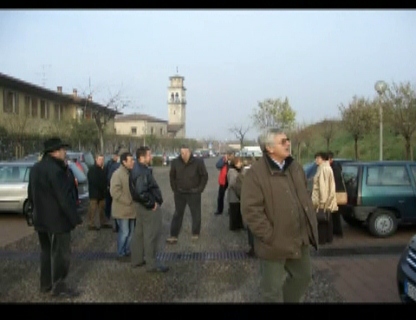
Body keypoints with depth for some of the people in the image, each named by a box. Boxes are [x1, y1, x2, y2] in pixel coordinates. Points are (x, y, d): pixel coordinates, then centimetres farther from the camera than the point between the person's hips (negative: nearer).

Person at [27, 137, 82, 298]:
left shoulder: (36, 168, 10)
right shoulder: (56, 170, -22)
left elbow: (31, 194, 18)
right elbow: (65, 198, -24)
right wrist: (75, 218, -19)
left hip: (41, 219, 10)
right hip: (57, 219, -10)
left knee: (46, 252, 19)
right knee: (60, 253, 0)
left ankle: (46, 284, 28)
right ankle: (58, 287, 7)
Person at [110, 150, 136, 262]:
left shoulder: (131, 173, 7)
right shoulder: (117, 174, -18)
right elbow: (114, 192, -25)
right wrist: (128, 201, -21)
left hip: (131, 208, 8)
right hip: (122, 209, -8)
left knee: (131, 231, 16)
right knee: (124, 232, 0)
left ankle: (127, 251, 31)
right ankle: (120, 254, 15)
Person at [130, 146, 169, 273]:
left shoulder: (138, 168, 8)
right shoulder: (142, 172, -24)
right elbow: (141, 193, -34)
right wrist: (151, 204, -21)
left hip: (141, 206, 11)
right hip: (149, 208, -11)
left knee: (139, 233, 19)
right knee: (151, 235, -1)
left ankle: (136, 259, 32)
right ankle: (151, 264, 9)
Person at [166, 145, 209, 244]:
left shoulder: (198, 162, -12)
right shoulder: (176, 162, -5)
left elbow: (204, 176, -2)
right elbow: (172, 176, 10)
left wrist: (200, 189, -5)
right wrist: (175, 189, 6)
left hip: (193, 193, -2)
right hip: (179, 193, 2)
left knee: (196, 214, 8)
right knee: (177, 214, 7)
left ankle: (195, 234, 25)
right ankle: (174, 236, 11)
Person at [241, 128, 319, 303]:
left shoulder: (295, 167, 6)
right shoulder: (256, 172, -18)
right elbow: (251, 210, -22)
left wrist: (311, 225, 9)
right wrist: (270, 236, -20)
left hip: (300, 239, 7)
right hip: (275, 243, -7)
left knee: (304, 276, 23)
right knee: (273, 288, 10)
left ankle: (289, 300, 47)